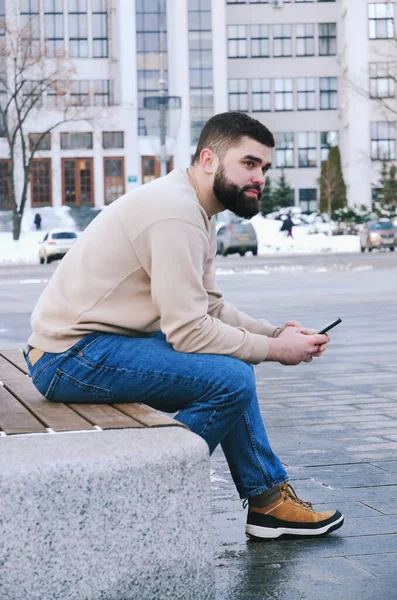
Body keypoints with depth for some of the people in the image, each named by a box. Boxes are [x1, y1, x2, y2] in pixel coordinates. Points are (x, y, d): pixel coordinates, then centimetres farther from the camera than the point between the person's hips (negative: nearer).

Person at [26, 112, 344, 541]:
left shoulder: (196, 210, 12)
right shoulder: (176, 212, -21)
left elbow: (210, 307, 14)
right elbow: (188, 330, -24)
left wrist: (276, 334, 0)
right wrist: (275, 349, -13)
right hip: (71, 356, -11)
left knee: (231, 371, 16)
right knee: (230, 378, -21)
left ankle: (266, 498, 19)